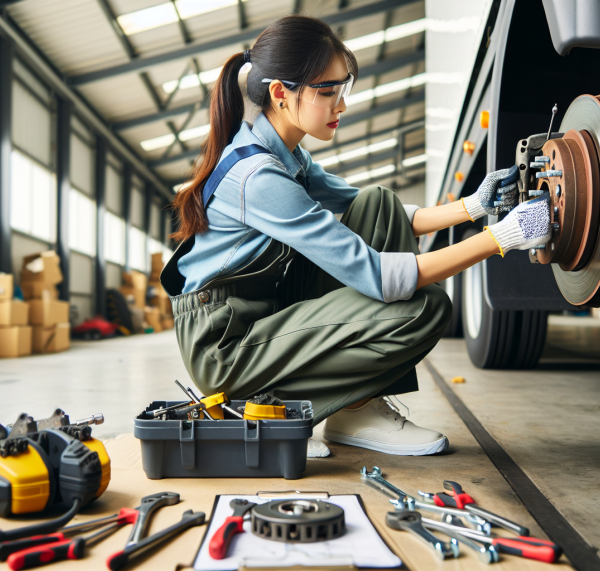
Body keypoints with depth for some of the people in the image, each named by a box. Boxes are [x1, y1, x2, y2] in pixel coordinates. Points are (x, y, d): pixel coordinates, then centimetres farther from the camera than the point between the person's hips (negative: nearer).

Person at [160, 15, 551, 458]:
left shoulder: (286, 155, 6)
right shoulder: (256, 176, -25)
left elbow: (381, 219, 11)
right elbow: (375, 276, -28)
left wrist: (474, 206, -1)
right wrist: (504, 236, -26)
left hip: (268, 313, 10)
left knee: (379, 204, -1)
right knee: (425, 310, -21)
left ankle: (371, 401, -1)